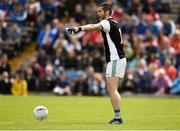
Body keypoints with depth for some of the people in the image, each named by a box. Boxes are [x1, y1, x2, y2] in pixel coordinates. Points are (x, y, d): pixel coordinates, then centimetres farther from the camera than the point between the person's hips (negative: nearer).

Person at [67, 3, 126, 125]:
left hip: (115, 60, -10)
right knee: (112, 90, 11)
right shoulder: (113, 23, 19)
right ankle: (118, 116, 10)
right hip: (119, 59, 10)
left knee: (112, 90, -12)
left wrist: (79, 28, -45)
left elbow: (94, 27, -31)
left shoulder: (108, 23, -13)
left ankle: (118, 117, -15)